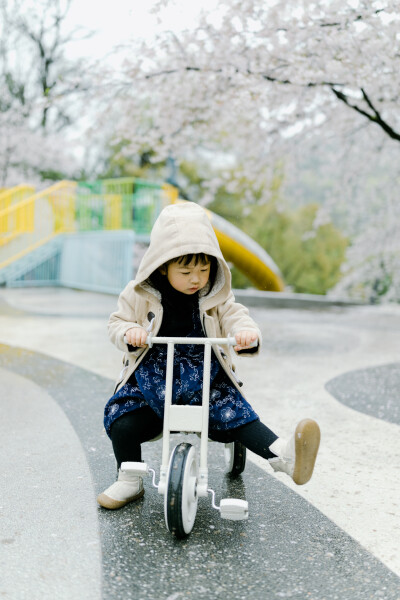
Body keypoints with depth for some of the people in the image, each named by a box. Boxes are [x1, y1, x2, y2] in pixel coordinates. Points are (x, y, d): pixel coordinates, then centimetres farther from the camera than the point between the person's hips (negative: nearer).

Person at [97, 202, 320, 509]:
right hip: (151, 378, 0)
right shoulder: (140, 295, -2)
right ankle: (129, 481, 5)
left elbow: (234, 315, -6)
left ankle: (287, 457, -29)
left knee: (236, 414, -22)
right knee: (122, 423, -18)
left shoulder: (215, 296, 1)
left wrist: (247, 332, -30)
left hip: (205, 379, 0)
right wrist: (129, 333, -21)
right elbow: (118, 322, 4)